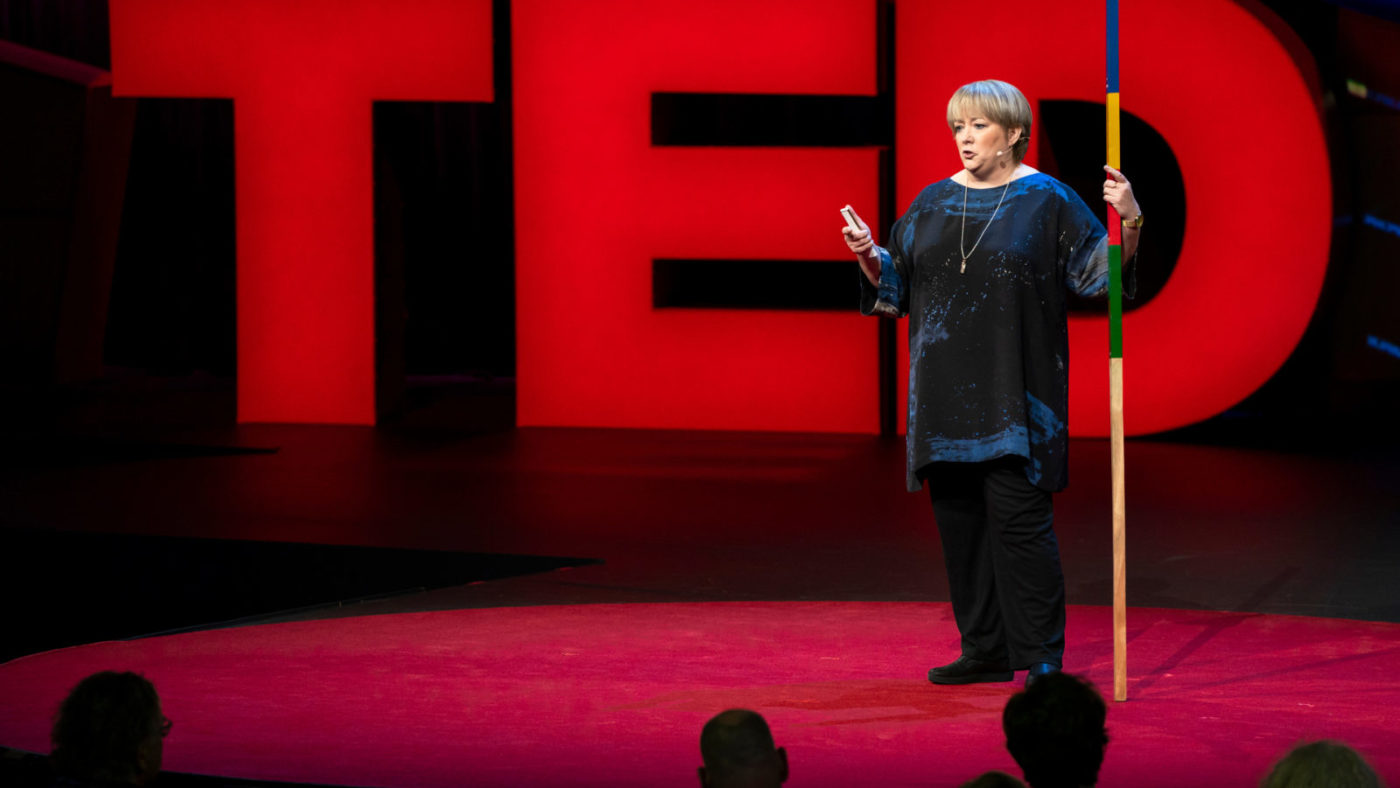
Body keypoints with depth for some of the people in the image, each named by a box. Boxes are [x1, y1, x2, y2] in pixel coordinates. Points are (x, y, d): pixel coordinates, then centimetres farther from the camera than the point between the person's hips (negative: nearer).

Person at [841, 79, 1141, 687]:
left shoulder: (1048, 200, -1)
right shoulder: (933, 203, 12)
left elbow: (1101, 273, -7)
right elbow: (896, 286, 16)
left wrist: (1129, 225, -22)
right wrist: (870, 258, -3)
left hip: (1015, 393, -5)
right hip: (945, 392, 5)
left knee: (1019, 516, -10)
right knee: (959, 518, 7)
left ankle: (1041, 658, -4)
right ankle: (986, 651, 16)